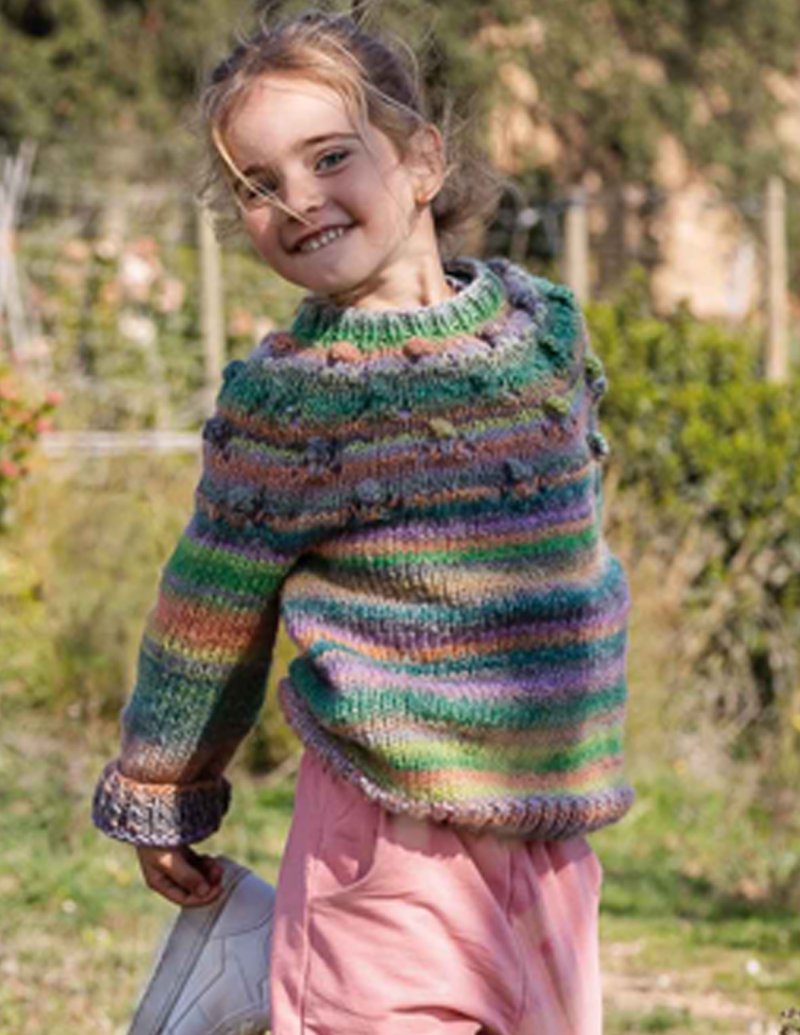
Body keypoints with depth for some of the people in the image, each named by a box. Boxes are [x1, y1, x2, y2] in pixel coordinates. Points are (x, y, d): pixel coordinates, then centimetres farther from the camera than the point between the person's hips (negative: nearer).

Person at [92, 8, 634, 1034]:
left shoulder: (544, 326, 3)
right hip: (396, 836, -4)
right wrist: (159, 803, 12)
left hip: (549, 842, 5)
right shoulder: (280, 400, -8)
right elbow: (205, 626, 3)